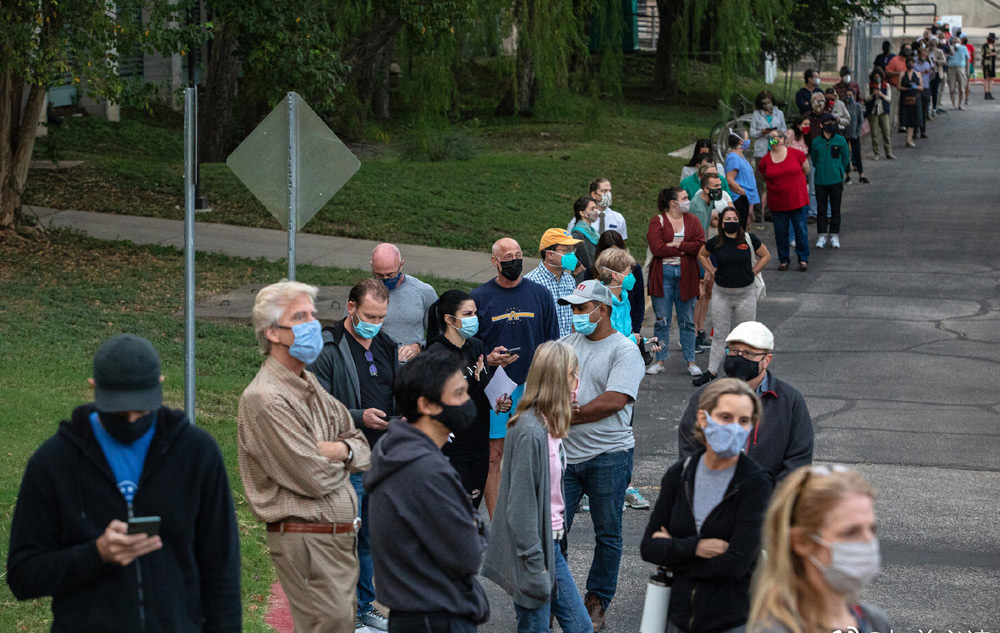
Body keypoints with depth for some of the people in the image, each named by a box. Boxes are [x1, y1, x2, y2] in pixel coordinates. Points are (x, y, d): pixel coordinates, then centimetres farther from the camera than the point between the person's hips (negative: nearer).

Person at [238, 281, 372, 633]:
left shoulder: (310, 385, 14)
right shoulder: (264, 399, -16)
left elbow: (363, 450, 15)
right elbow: (314, 478, -19)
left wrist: (339, 451, -8)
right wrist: (341, 459, 2)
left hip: (342, 535, 9)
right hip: (307, 541, -9)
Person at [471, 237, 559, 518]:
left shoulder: (540, 294, 6)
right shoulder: (479, 297, 2)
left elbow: (552, 345, 9)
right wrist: (488, 359, -15)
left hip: (533, 388, 1)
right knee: (494, 456, 0)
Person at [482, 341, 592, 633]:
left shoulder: (548, 426, 8)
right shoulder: (529, 432, -22)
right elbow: (520, 505, -22)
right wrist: (535, 565, -20)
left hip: (550, 543, 9)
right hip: (531, 547, -9)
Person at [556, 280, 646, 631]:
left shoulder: (625, 351, -7)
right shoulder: (567, 344, 12)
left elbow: (614, 401, -18)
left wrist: (568, 416, -12)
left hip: (608, 456, -5)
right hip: (565, 454, 5)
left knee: (607, 534, 6)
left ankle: (597, 602, 18)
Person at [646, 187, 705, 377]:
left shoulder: (692, 221, 8)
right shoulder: (657, 222, -1)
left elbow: (700, 245, -4)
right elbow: (657, 248, -14)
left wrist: (677, 244, -11)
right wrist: (684, 251, -9)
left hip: (686, 276, 2)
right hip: (662, 274, -2)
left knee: (687, 321, 6)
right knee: (662, 320, 2)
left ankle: (690, 361, 12)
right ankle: (660, 360, 10)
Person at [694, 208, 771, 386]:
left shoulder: (749, 239, -7)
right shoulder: (715, 243, -4)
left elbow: (765, 256, 7)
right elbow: (701, 255, 15)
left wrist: (752, 272, 0)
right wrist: (712, 271, 5)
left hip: (746, 293, -1)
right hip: (722, 294, 1)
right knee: (719, 335, 8)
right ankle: (712, 371, 16)